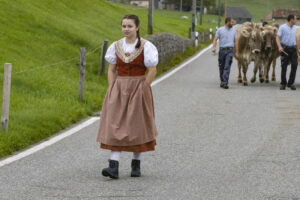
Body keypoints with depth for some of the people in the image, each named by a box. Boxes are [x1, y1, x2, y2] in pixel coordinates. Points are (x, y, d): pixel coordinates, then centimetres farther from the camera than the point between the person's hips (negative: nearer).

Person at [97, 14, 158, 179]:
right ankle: (113, 167, -14)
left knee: (137, 127, 3)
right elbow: (111, 70, 9)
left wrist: (142, 90, -10)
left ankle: (136, 165, 17)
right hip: (119, 89, 3)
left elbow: (152, 71, -7)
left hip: (139, 89, -3)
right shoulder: (116, 46, 6)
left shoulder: (145, 46, -6)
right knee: (115, 127, -7)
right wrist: (112, 91, -1)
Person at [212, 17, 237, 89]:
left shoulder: (233, 30, 13)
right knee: (221, 67, 6)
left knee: (227, 67, -11)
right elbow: (215, 39, -1)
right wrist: (214, 47, -18)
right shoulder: (220, 30, 4)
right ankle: (222, 81, 20)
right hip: (222, 50, 0)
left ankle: (225, 83, -16)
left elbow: (235, 41, 17)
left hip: (230, 51, 0)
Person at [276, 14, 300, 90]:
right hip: (285, 49, -5)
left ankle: (290, 83, 4)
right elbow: (277, 38, -9)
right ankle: (283, 84, 9)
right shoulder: (282, 27, -5)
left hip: (293, 48, 5)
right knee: (284, 66, -1)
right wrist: (279, 46, -24)